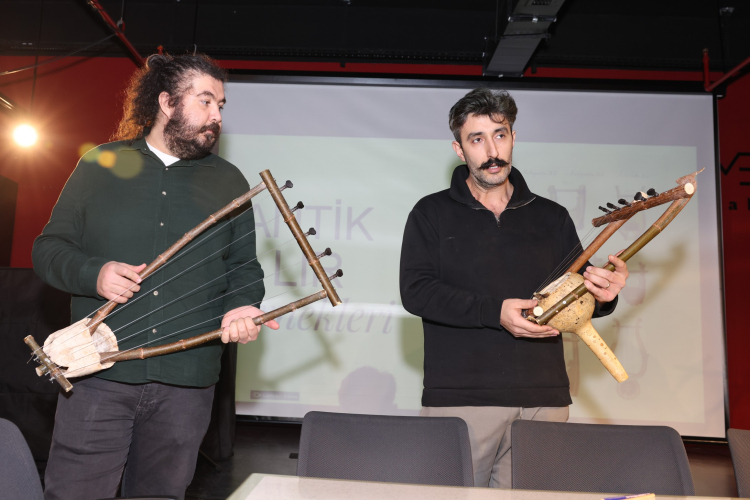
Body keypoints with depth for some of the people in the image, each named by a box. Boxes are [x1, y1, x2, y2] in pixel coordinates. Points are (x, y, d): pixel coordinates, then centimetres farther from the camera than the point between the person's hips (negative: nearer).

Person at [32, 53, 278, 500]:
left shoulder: (229, 182, 10)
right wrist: (93, 274, -14)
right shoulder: (101, 165, 6)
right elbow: (50, 247, 7)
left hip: (187, 383, 2)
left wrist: (241, 307, -10)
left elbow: (245, 266, 10)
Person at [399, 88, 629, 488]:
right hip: (460, 397, -2)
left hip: (544, 400, 3)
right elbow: (415, 290, -6)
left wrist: (603, 294, -9)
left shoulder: (551, 217, 14)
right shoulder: (432, 213, 6)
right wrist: (495, 311, -16)